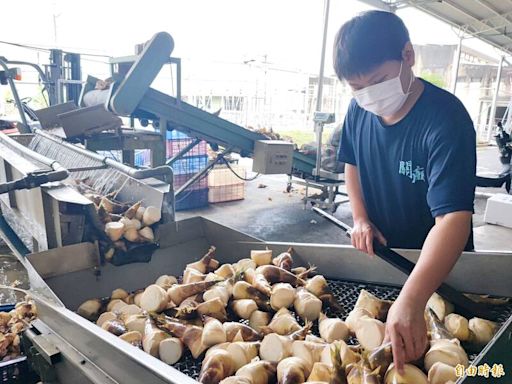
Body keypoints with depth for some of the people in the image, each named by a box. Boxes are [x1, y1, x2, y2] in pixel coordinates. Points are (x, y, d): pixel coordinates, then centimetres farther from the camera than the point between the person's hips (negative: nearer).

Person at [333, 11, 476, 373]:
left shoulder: (446, 119, -30)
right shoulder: (358, 111, -10)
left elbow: (453, 218, -39)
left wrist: (410, 301, -51)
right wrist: (361, 218, -7)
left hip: (438, 266, -5)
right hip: (379, 256, 5)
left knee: (430, 353, 16)